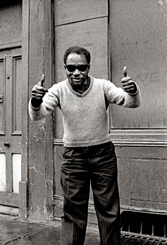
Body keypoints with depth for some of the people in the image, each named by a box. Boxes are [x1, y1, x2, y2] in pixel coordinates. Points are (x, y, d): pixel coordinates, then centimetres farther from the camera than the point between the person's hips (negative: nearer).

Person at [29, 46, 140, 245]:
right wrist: (35, 102, -45)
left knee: (109, 210, 12)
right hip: (73, 156, 0)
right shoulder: (59, 90, -9)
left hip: (104, 154, 0)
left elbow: (132, 103, -18)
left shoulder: (102, 86, -10)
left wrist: (133, 91, -42)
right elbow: (37, 115, -21)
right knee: (73, 212, 10)